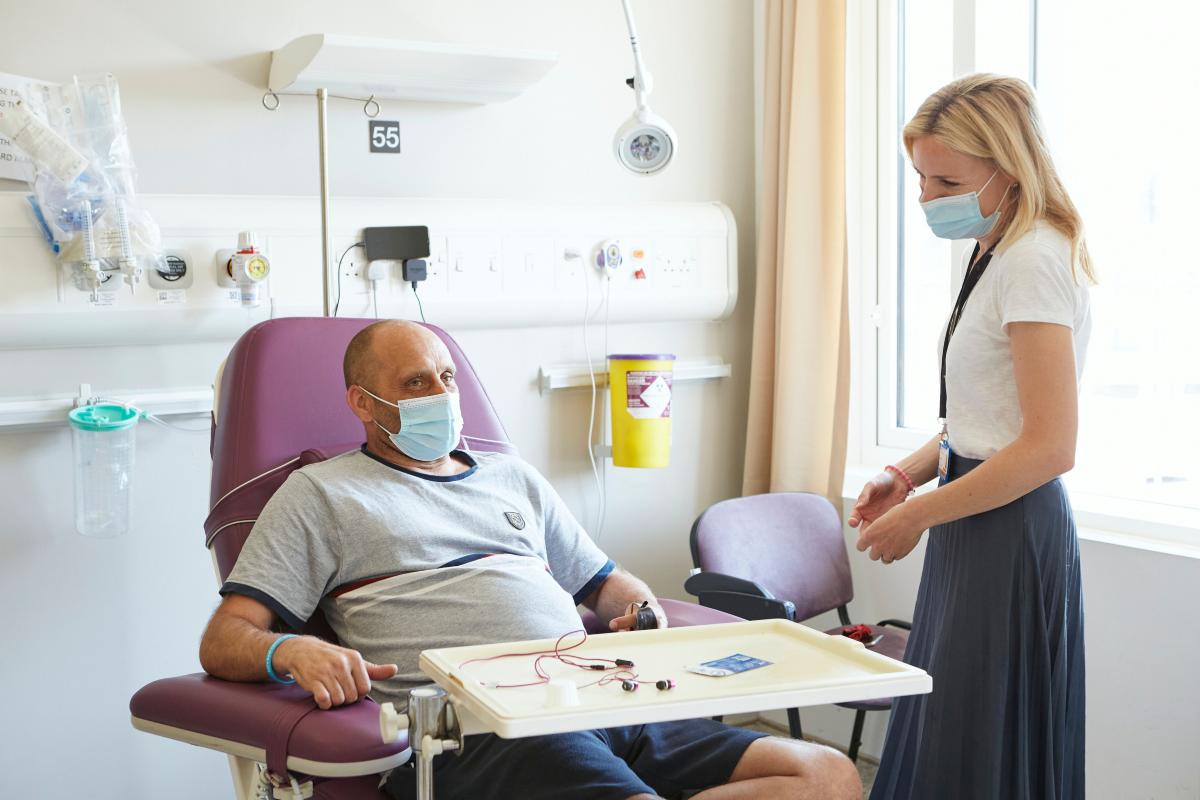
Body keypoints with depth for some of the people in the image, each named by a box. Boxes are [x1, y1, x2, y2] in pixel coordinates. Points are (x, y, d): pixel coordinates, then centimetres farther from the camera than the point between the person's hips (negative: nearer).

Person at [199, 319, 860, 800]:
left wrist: (643, 609, 9)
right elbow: (223, 642, 5)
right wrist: (294, 651, -20)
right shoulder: (320, 494, 13)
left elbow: (603, 581, 35)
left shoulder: (513, 478, 30)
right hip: (472, 731, -7)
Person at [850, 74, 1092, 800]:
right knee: (942, 740, 15)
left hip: (1011, 530, -9)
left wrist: (919, 515, -16)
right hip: (979, 530, 9)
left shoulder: (1035, 262, -18)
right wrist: (908, 475, 5)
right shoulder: (996, 254, 12)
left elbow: (1049, 447, -22)